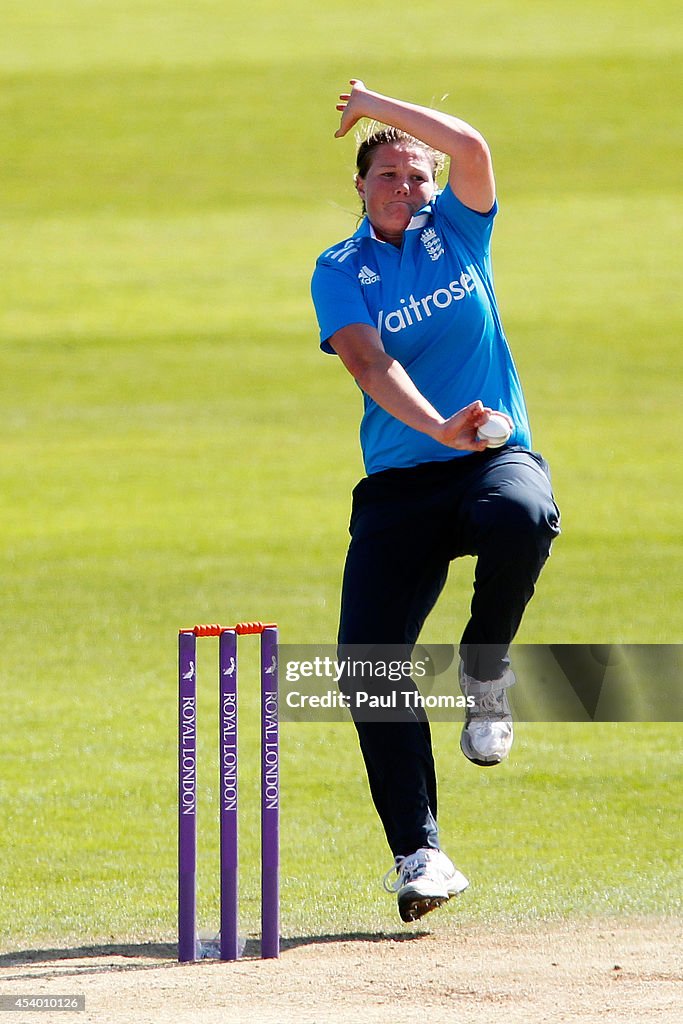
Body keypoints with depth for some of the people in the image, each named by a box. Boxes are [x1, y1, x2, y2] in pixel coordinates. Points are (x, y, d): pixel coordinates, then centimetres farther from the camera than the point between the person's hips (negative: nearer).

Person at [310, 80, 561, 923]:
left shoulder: (457, 230, 9)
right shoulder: (339, 272, 5)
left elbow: (471, 147, -11)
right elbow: (367, 361, -13)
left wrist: (375, 105, -1)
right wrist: (439, 429, -29)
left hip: (498, 461, 0)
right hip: (399, 487, 1)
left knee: (521, 515, -38)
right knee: (368, 658, -15)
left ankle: (484, 676, -10)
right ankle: (418, 856, -9)